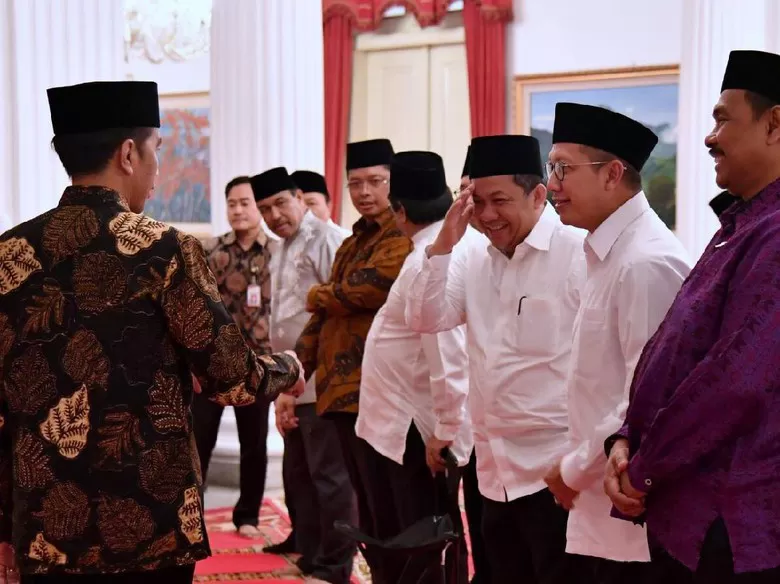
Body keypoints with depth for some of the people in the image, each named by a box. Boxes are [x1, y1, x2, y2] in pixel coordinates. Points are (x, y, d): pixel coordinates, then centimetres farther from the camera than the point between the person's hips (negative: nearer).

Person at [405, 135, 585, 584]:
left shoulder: (579, 254, -12)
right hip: (497, 474, 7)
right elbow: (425, 320, 3)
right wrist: (445, 243, -8)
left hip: (556, 473, -7)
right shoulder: (474, 258, 10)